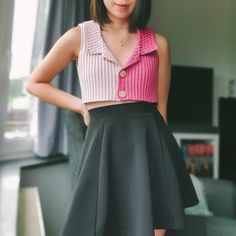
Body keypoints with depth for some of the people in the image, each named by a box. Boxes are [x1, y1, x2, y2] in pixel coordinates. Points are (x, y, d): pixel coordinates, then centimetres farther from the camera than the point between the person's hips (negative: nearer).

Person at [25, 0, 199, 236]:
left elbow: (161, 108, 10)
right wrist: (81, 106, 6)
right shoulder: (79, 36, 4)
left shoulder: (158, 43, 8)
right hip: (103, 144, -1)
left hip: (149, 142, 2)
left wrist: (164, 157, 9)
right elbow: (34, 83, 14)